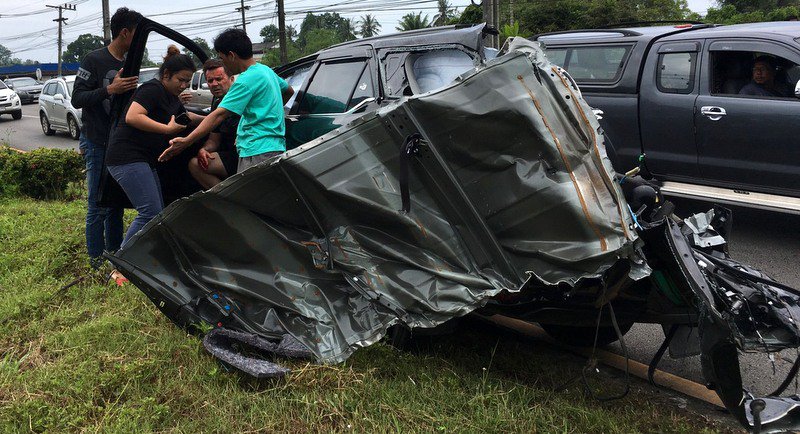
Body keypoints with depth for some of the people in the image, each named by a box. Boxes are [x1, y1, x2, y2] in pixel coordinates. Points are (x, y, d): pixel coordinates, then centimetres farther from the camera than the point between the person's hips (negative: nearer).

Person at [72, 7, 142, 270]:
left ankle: (115, 252, 24)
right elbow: (77, 99, -14)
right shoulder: (94, 60, -11)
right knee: (98, 205, -2)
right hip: (97, 143, -7)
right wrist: (110, 90, -27)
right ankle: (96, 258, 8)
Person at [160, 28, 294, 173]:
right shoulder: (266, 70, 15)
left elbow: (219, 115, -19)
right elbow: (289, 91, 34)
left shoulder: (247, 80, -14)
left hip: (258, 150, -10)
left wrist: (186, 141, -20)